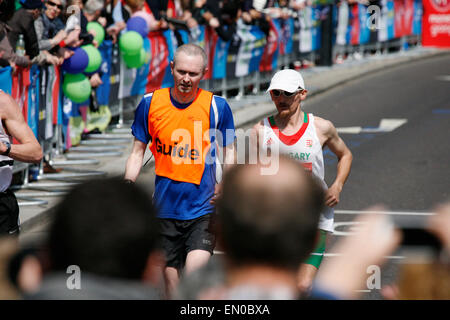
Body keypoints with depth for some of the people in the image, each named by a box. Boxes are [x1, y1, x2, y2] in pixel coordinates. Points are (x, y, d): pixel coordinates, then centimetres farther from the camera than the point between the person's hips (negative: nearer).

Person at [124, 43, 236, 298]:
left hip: (203, 209, -2)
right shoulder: (151, 103, 3)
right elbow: (138, 152, 11)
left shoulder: (217, 106, -3)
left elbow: (229, 151, 7)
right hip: (165, 208, 3)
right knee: (172, 280, 6)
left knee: (194, 276, -20)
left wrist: (225, 185, -11)